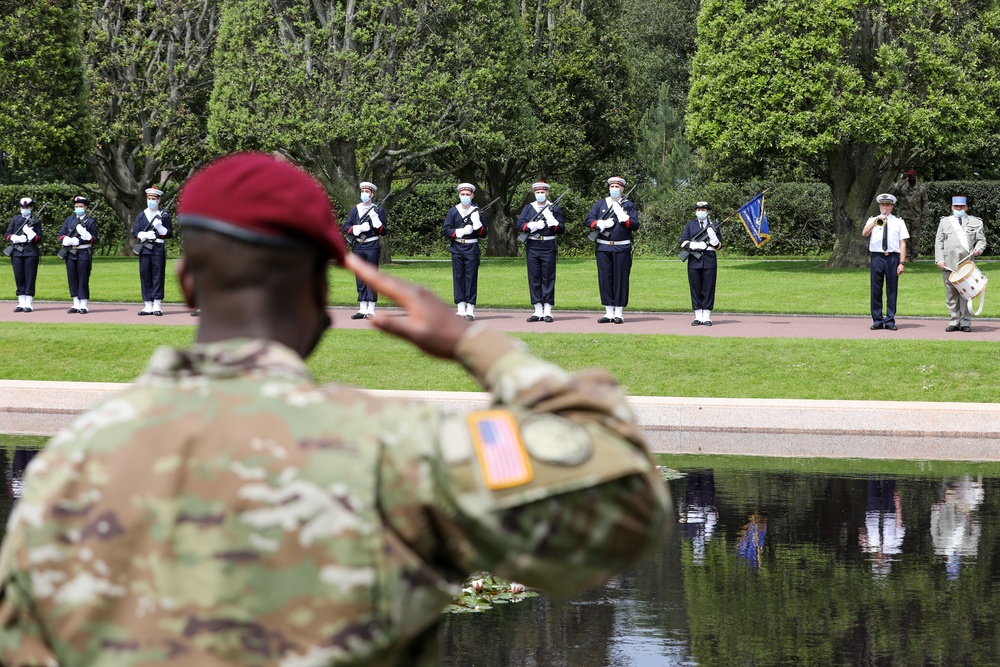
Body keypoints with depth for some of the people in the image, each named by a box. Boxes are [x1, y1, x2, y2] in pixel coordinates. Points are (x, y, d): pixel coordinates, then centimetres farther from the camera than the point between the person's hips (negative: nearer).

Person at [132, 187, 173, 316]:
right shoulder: (141, 216, 14)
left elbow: (170, 234, 4)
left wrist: (160, 227, -13)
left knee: (158, 276, -4)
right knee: (145, 277, 1)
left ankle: (157, 306, -2)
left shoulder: (164, 216, 8)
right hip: (144, 249, 2)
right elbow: (135, 233, 6)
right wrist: (145, 235, -13)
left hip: (159, 250, -2)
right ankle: (148, 306, 5)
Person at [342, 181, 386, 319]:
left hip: (372, 246, -4)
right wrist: (358, 229, -14)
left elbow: (383, 231, -2)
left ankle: (371, 309, -4)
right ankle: (362, 309, 7)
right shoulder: (354, 209, 11)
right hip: (358, 246, 4)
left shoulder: (378, 210, 2)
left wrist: (375, 219, -18)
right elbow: (345, 228, 4)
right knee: (360, 278, 5)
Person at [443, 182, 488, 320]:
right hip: (457, 248, 1)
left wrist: (477, 224, -16)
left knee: (471, 277, -4)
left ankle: (470, 310, -3)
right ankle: (461, 309, 4)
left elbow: (483, 234, 4)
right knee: (458, 277, 1)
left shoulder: (477, 212, 6)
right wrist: (460, 232, -12)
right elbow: (445, 230, 1)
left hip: (472, 248, -1)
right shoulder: (453, 211, 8)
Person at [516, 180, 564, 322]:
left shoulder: (554, 208, 7)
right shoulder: (528, 208, 11)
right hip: (532, 247, 2)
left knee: (548, 278, -1)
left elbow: (561, 229, 2)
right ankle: (538, 311, 6)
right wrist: (534, 225, -14)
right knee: (534, 278, 2)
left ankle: (547, 311, 1)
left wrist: (552, 221, -15)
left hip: (548, 247, -2)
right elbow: (520, 225, 0)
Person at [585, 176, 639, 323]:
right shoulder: (600, 204, 11)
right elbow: (589, 220, 4)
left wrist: (622, 216, -16)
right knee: (605, 278, 1)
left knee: (621, 279, -1)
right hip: (603, 247, 2)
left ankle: (619, 312, 4)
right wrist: (602, 224, -13)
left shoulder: (628, 205, 7)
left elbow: (635, 225, -1)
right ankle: (609, 312, 7)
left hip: (622, 248, -2)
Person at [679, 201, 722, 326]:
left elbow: (719, 246, 7)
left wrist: (713, 237, -13)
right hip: (694, 260, 1)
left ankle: (706, 317, 2)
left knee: (708, 289, -1)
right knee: (695, 289, 1)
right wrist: (694, 245, -15)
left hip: (709, 260, -1)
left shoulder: (714, 226, 9)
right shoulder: (690, 225, 11)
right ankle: (698, 317, 6)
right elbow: (683, 242, 3)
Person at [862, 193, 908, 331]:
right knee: (876, 289, -1)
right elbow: (864, 233, -7)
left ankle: (890, 321, 3)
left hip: (892, 257, 0)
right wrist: (876, 222, -22)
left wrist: (902, 263, -3)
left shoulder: (898, 222, 11)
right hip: (877, 257, 0)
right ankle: (877, 320, 5)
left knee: (892, 290, -1)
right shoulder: (873, 220, 12)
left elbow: (902, 243, 6)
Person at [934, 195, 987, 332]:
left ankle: (965, 322, 1)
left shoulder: (974, 222, 14)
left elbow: (981, 240, 13)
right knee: (951, 294, 2)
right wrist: (940, 259, -1)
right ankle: (954, 322, 7)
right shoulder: (945, 222, 17)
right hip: (949, 264, 1)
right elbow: (939, 242, 12)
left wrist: (978, 249, -10)